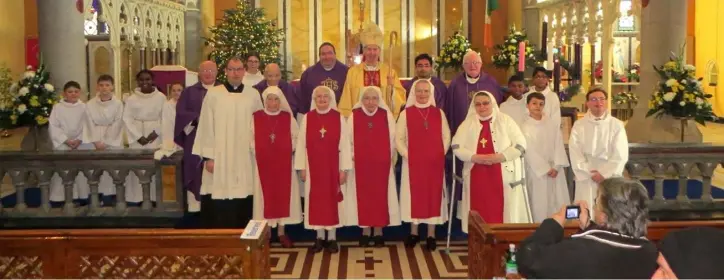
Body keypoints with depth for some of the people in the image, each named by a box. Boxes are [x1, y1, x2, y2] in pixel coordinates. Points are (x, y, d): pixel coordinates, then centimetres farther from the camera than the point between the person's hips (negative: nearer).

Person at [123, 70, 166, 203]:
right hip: (137, 136, 1)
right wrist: (138, 136, -10)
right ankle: (137, 198, 1)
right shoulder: (132, 99, 4)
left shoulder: (161, 97, 3)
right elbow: (127, 119, -1)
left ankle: (154, 197, 3)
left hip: (155, 136, -1)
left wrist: (156, 132, -12)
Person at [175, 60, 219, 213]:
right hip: (195, 139, 0)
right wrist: (198, 118, -14)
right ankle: (195, 206, 3)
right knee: (196, 173, -1)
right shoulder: (189, 92, 11)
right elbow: (180, 112, 1)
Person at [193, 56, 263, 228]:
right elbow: (206, 126, -1)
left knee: (243, 206, 2)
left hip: (245, 158, 2)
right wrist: (208, 156, -5)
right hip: (219, 157, -2)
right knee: (218, 205, -3)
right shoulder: (213, 94, 0)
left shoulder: (253, 95, 6)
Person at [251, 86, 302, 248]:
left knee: (283, 195, 4)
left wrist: (288, 150, -5)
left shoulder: (288, 118, 2)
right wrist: (258, 153, -5)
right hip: (263, 163, -1)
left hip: (284, 163, 1)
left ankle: (281, 232, 14)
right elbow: (251, 139, 3)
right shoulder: (256, 118, 0)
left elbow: (296, 137, 5)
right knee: (265, 195, 3)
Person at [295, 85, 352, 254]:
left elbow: (344, 144, -3)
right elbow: (301, 143, 2)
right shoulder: (307, 118, 0)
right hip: (313, 167, 1)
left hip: (333, 167, -1)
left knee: (332, 199, 5)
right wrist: (301, 167, -1)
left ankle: (332, 238, 14)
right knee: (316, 200, 6)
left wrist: (344, 169, -6)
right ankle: (319, 237, 16)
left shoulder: (338, 118, -2)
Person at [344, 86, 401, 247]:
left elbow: (392, 138, 4)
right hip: (361, 164, 0)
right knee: (363, 196, 4)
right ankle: (365, 231, 14)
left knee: (380, 196, 3)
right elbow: (349, 138, 4)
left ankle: (378, 232, 13)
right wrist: (352, 156, -1)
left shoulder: (386, 115, 1)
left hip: (381, 164, 0)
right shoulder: (354, 115, 0)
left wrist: (391, 159, 3)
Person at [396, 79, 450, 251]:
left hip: (435, 163, 1)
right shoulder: (406, 113, 0)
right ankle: (414, 232, 17)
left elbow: (446, 136, 8)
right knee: (414, 195, 5)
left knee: (434, 195, 3)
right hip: (413, 163, -1)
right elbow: (399, 138, 0)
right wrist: (407, 155, -9)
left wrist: (441, 154, -3)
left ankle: (431, 235, 11)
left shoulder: (439, 113, 6)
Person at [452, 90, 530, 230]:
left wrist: (499, 157, -14)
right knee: (480, 215, 1)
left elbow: (520, 145, -2)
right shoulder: (468, 123, 9)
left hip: (503, 176, -1)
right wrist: (476, 157, -14)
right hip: (477, 177, 1)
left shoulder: (505, 120, 4)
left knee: (503, 213, -3)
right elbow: (457, 147, 2)